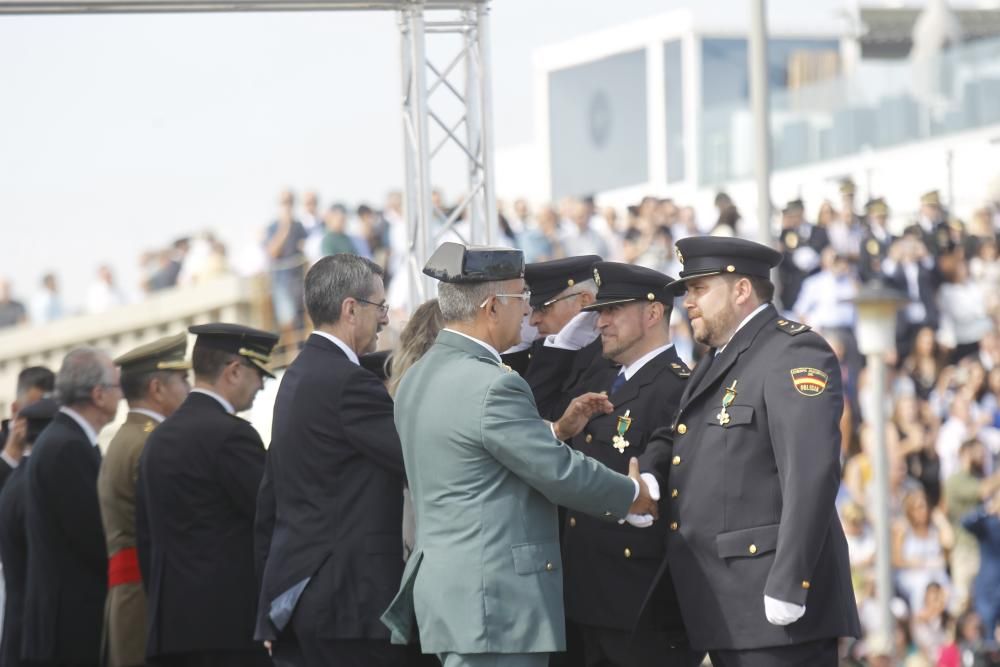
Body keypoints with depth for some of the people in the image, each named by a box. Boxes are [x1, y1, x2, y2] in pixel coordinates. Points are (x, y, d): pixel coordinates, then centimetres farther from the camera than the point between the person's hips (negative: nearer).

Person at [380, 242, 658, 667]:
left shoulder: (419, 378, 12)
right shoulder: (492, 388, -18)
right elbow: (561, 474, -13)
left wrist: (557, 430, 17)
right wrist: (632, 495, 3)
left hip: (441, 581, 10)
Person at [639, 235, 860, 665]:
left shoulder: (793, 353, -9)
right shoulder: (716, 361, 21)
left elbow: (812, 473, -18)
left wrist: (787, 586, -23)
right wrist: (648, 476, -2)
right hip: (723, 607, 9)